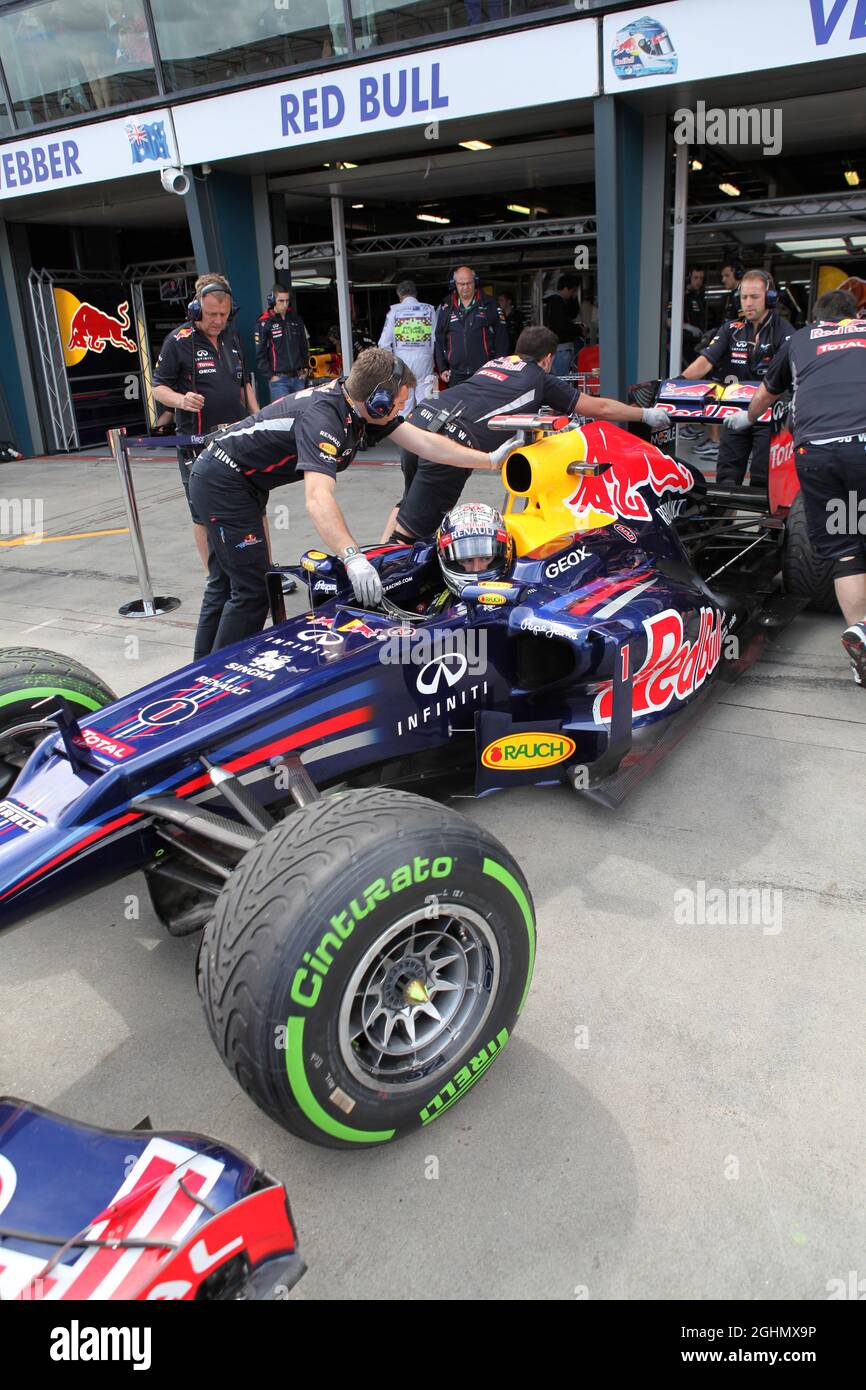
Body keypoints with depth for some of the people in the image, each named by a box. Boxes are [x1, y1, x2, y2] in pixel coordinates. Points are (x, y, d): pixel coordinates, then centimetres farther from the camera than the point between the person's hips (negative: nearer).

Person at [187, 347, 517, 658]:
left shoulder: (357, 403, -4)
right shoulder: (323, 418, -30)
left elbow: (427, 444, 0)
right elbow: (318, 499, -45)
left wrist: (491, 459, 0)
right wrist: (352, 557, -55)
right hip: (223, 482, -10)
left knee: (226, 583, 16)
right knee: (252, 590, -8)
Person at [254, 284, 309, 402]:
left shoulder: (296, 319, 12)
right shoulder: (264, 323, -4)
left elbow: (304, 345, 21)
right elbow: (259, 355, -4)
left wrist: (306, 367, 12)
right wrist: (270, 376, -8)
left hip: (299, 378, 5)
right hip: (279, 379, -5)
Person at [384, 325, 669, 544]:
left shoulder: (496, 362, 29)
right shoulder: (541, 379, 14)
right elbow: (600, 408, 20)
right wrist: (646, 414, 33)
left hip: (419, 418, 7)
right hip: (455, 442, -7)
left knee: (411, 501, 29)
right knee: (411, 530, -4)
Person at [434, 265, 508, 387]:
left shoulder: (489, 304, 3)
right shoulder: (446, 308, 10)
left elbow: (501, 337, 3)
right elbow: (439, 340, 14)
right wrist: (442, 368, 8)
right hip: (456, 375, 2)